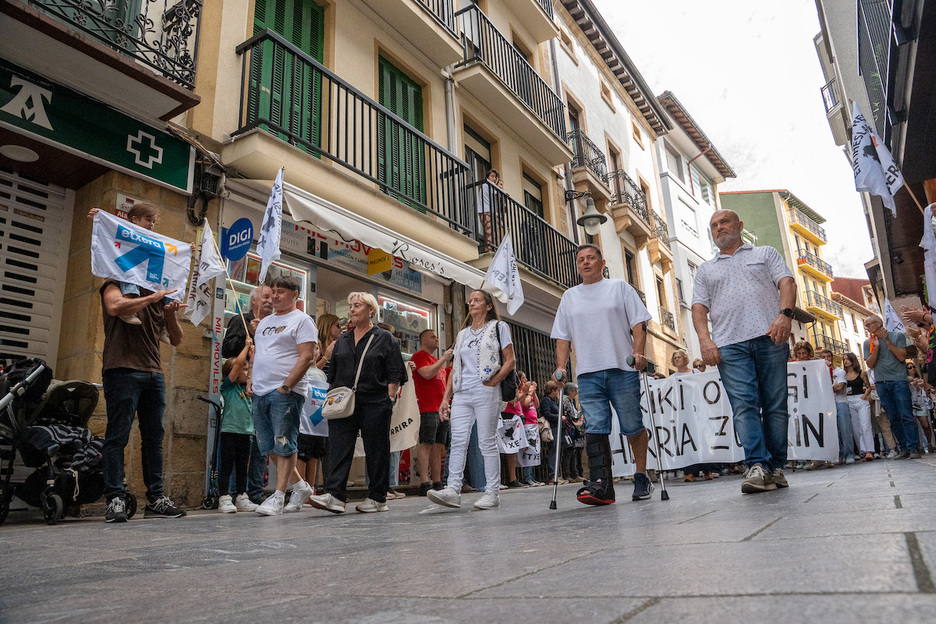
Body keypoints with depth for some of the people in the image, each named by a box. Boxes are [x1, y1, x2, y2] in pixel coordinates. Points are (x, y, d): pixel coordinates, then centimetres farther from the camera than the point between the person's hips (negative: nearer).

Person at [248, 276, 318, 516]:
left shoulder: (302, 320, -3)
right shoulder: (264, 322, 21)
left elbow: (306, 356, -13)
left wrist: (286, 386, -17)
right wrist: (251, 377, 11)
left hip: (286, 392, -8)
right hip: (260, 393, 8)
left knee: (284, 445, -6)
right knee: (268, 446, 11)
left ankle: (278, 496, 1)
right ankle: (300, 485, 23)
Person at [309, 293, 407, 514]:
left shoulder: (385, 339, 4)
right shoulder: (342, 340, 18)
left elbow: (395, 375, -1)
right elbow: (332, 374, 21)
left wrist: (389, 400, -9)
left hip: (374, 404, -4)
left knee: (376, 450, 2)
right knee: (339, 448, -6)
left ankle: (377, 498, 12)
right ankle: (335, 496, -9)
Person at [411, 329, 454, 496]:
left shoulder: (437, 360, 25)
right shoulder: (419, 356, -1)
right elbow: (427, 373, -18)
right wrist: (443, 360, -9)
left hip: (442, 409, 8)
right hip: (427, 409, -8)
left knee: (438, 446, 8)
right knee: (426, 444, -10)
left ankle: (437, 483, 11)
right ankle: (424, 484, -11)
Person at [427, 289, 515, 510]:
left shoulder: (498, 327, 8)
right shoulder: (462, 334, 22)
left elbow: (509, 361, 0)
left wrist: (492, 382, -12)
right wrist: (446, 398, 11)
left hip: (485, 393, -5)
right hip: (462, 393, 5)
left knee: (487, 442, -3)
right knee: (458, 441, -5)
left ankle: (492, 493, 3)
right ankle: (452, 490, -8)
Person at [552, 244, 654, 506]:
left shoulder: (620, 287, 12)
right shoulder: (569, 297, 19)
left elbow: (639, 322, 4)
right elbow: (562, 336, 16)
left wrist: (638, 352, -11)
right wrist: (560, 366, 3)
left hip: (622, 369, -2)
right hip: (588, 373, 2)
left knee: (633, 426, 2)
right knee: (594, 427, -9)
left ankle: (642, 478, 18)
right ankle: (600, 484, -14)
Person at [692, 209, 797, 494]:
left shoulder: (765, 254, 21)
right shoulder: (705, 270, 24)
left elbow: (787, 283, 6)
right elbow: (699, 307, 12)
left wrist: (785, 314, -14)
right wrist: (704, 338, -6)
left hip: (769, 338, -1)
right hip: (729, 344, 1)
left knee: (775, 404, -2)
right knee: (744, 404, -12)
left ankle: (776, 467, 4)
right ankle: (758, 466, -18)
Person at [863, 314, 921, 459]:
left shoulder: (897, 336, 5)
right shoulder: (867, 343, 12)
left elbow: (902, 357, -5)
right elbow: (870, 364, 2)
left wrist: (887, 341, -8)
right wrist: (876, 347, -9)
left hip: (899, 380, -3)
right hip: (881, 384, 3)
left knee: (906, 415, -9)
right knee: (893, 418, 2)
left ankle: (914, 448, -5)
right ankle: (904, 449, 7)